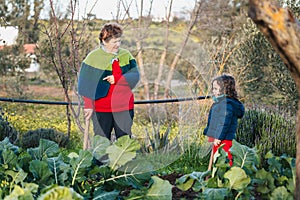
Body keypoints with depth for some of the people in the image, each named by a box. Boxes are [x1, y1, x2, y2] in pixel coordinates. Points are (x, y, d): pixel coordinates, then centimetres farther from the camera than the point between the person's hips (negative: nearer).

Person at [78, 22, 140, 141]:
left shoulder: (126, 55, 7)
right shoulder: (93, 57, -1)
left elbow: (135, 76, -3)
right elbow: (86, 84, 0)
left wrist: (116, 78, -18)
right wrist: (88, 105, -5)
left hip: (124, 107, 2)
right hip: (101, 109, -2)